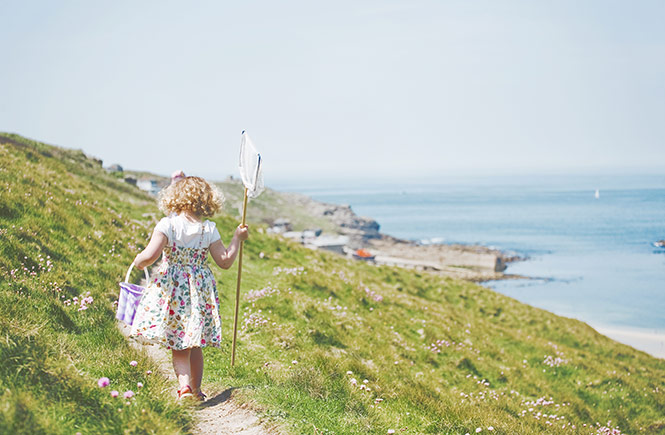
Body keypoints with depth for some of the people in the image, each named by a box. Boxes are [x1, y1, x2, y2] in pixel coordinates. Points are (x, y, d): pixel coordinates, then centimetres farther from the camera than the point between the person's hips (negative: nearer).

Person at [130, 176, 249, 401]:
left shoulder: (167, 225, -11)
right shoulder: (209, 230, -4)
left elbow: (150, 255, -19)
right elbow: (225, 261, 2)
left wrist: (138, 262, 3)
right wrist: (237, 238, 15)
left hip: (171, 288, -2)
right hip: (199, 289, 2)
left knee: (178, 345, 5)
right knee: (194, 344, 16)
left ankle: (184, 384, -15)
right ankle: (196, 389, 24)